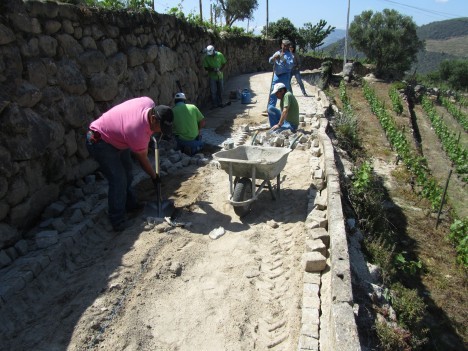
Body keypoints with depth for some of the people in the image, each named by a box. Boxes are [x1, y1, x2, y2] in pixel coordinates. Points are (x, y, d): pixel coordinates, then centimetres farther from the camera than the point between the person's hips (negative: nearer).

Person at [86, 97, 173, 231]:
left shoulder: (150, 103, -18)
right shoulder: (137, 133, -37)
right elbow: (143, 160, -20)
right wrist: (154, 176, -4)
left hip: (116, 137, 10)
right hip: (99, 142, -10)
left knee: (127, 172, 16)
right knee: (118, 179, -14)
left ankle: (130, 203, 33)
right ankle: (117, 219, -2)